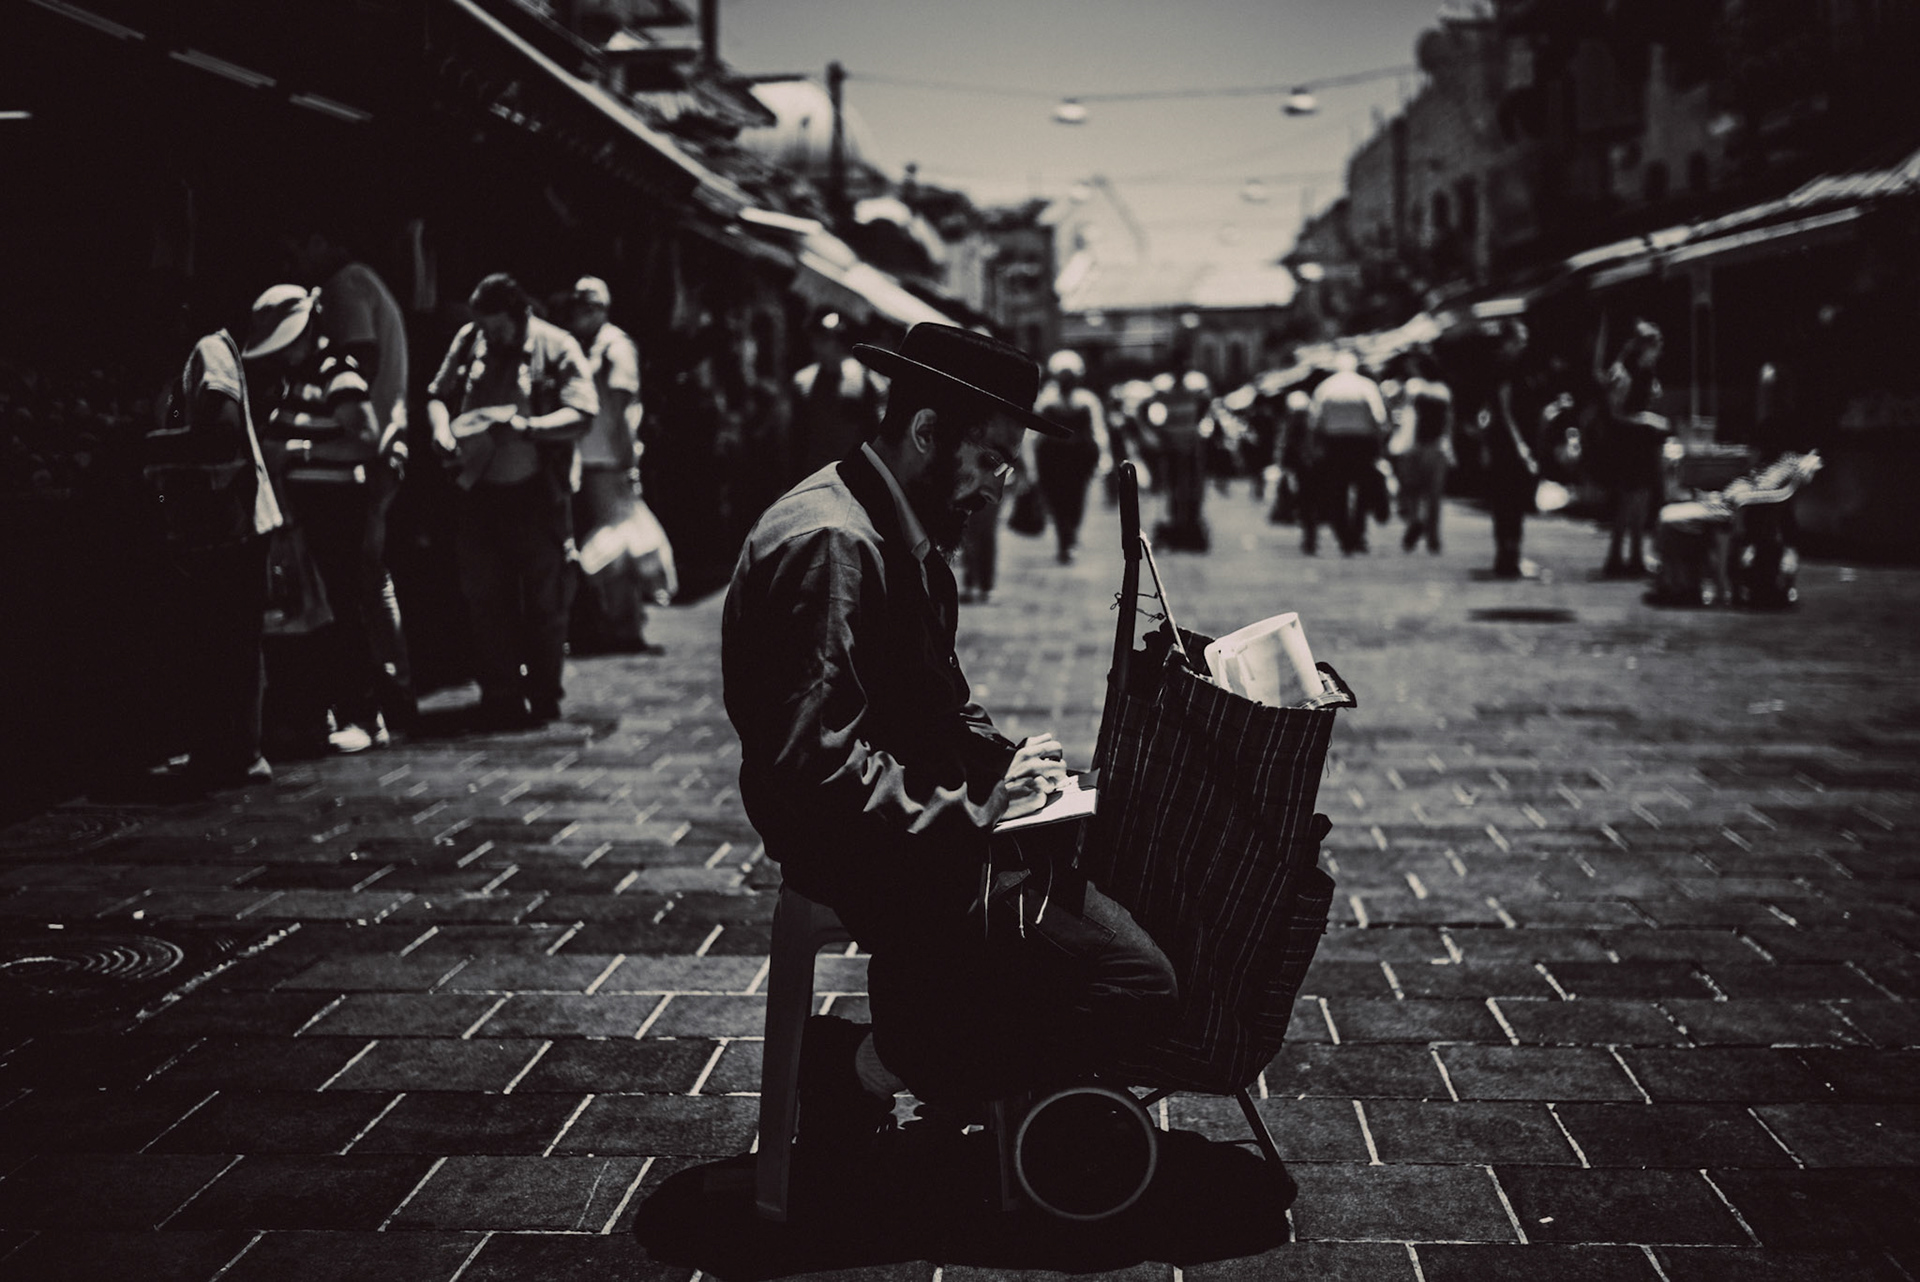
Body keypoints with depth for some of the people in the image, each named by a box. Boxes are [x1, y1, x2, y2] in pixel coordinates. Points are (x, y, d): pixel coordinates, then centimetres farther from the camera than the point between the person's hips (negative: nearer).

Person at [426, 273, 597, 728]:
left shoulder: (556, 347, -7)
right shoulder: (468, 341, 4)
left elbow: (582, 413, -14)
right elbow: (438, 395, 14)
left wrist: (527, 427, -27)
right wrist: (442, 429, -7)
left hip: (538, 492, -3)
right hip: (480, 490, 4)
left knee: (544, 600, 3)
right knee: (484, 598, 3)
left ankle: (545, 698, 15)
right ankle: (500, 698, 11)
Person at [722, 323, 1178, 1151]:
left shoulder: (904, 531, 12)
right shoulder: (829, 543, -22)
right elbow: (815, 759, -29)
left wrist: (1004, 765, 1)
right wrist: (971, 810, -23)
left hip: (917, 823, 11)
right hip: (861, 856, -11)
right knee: (1135, 982, -17)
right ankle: (865, 1073, -5)